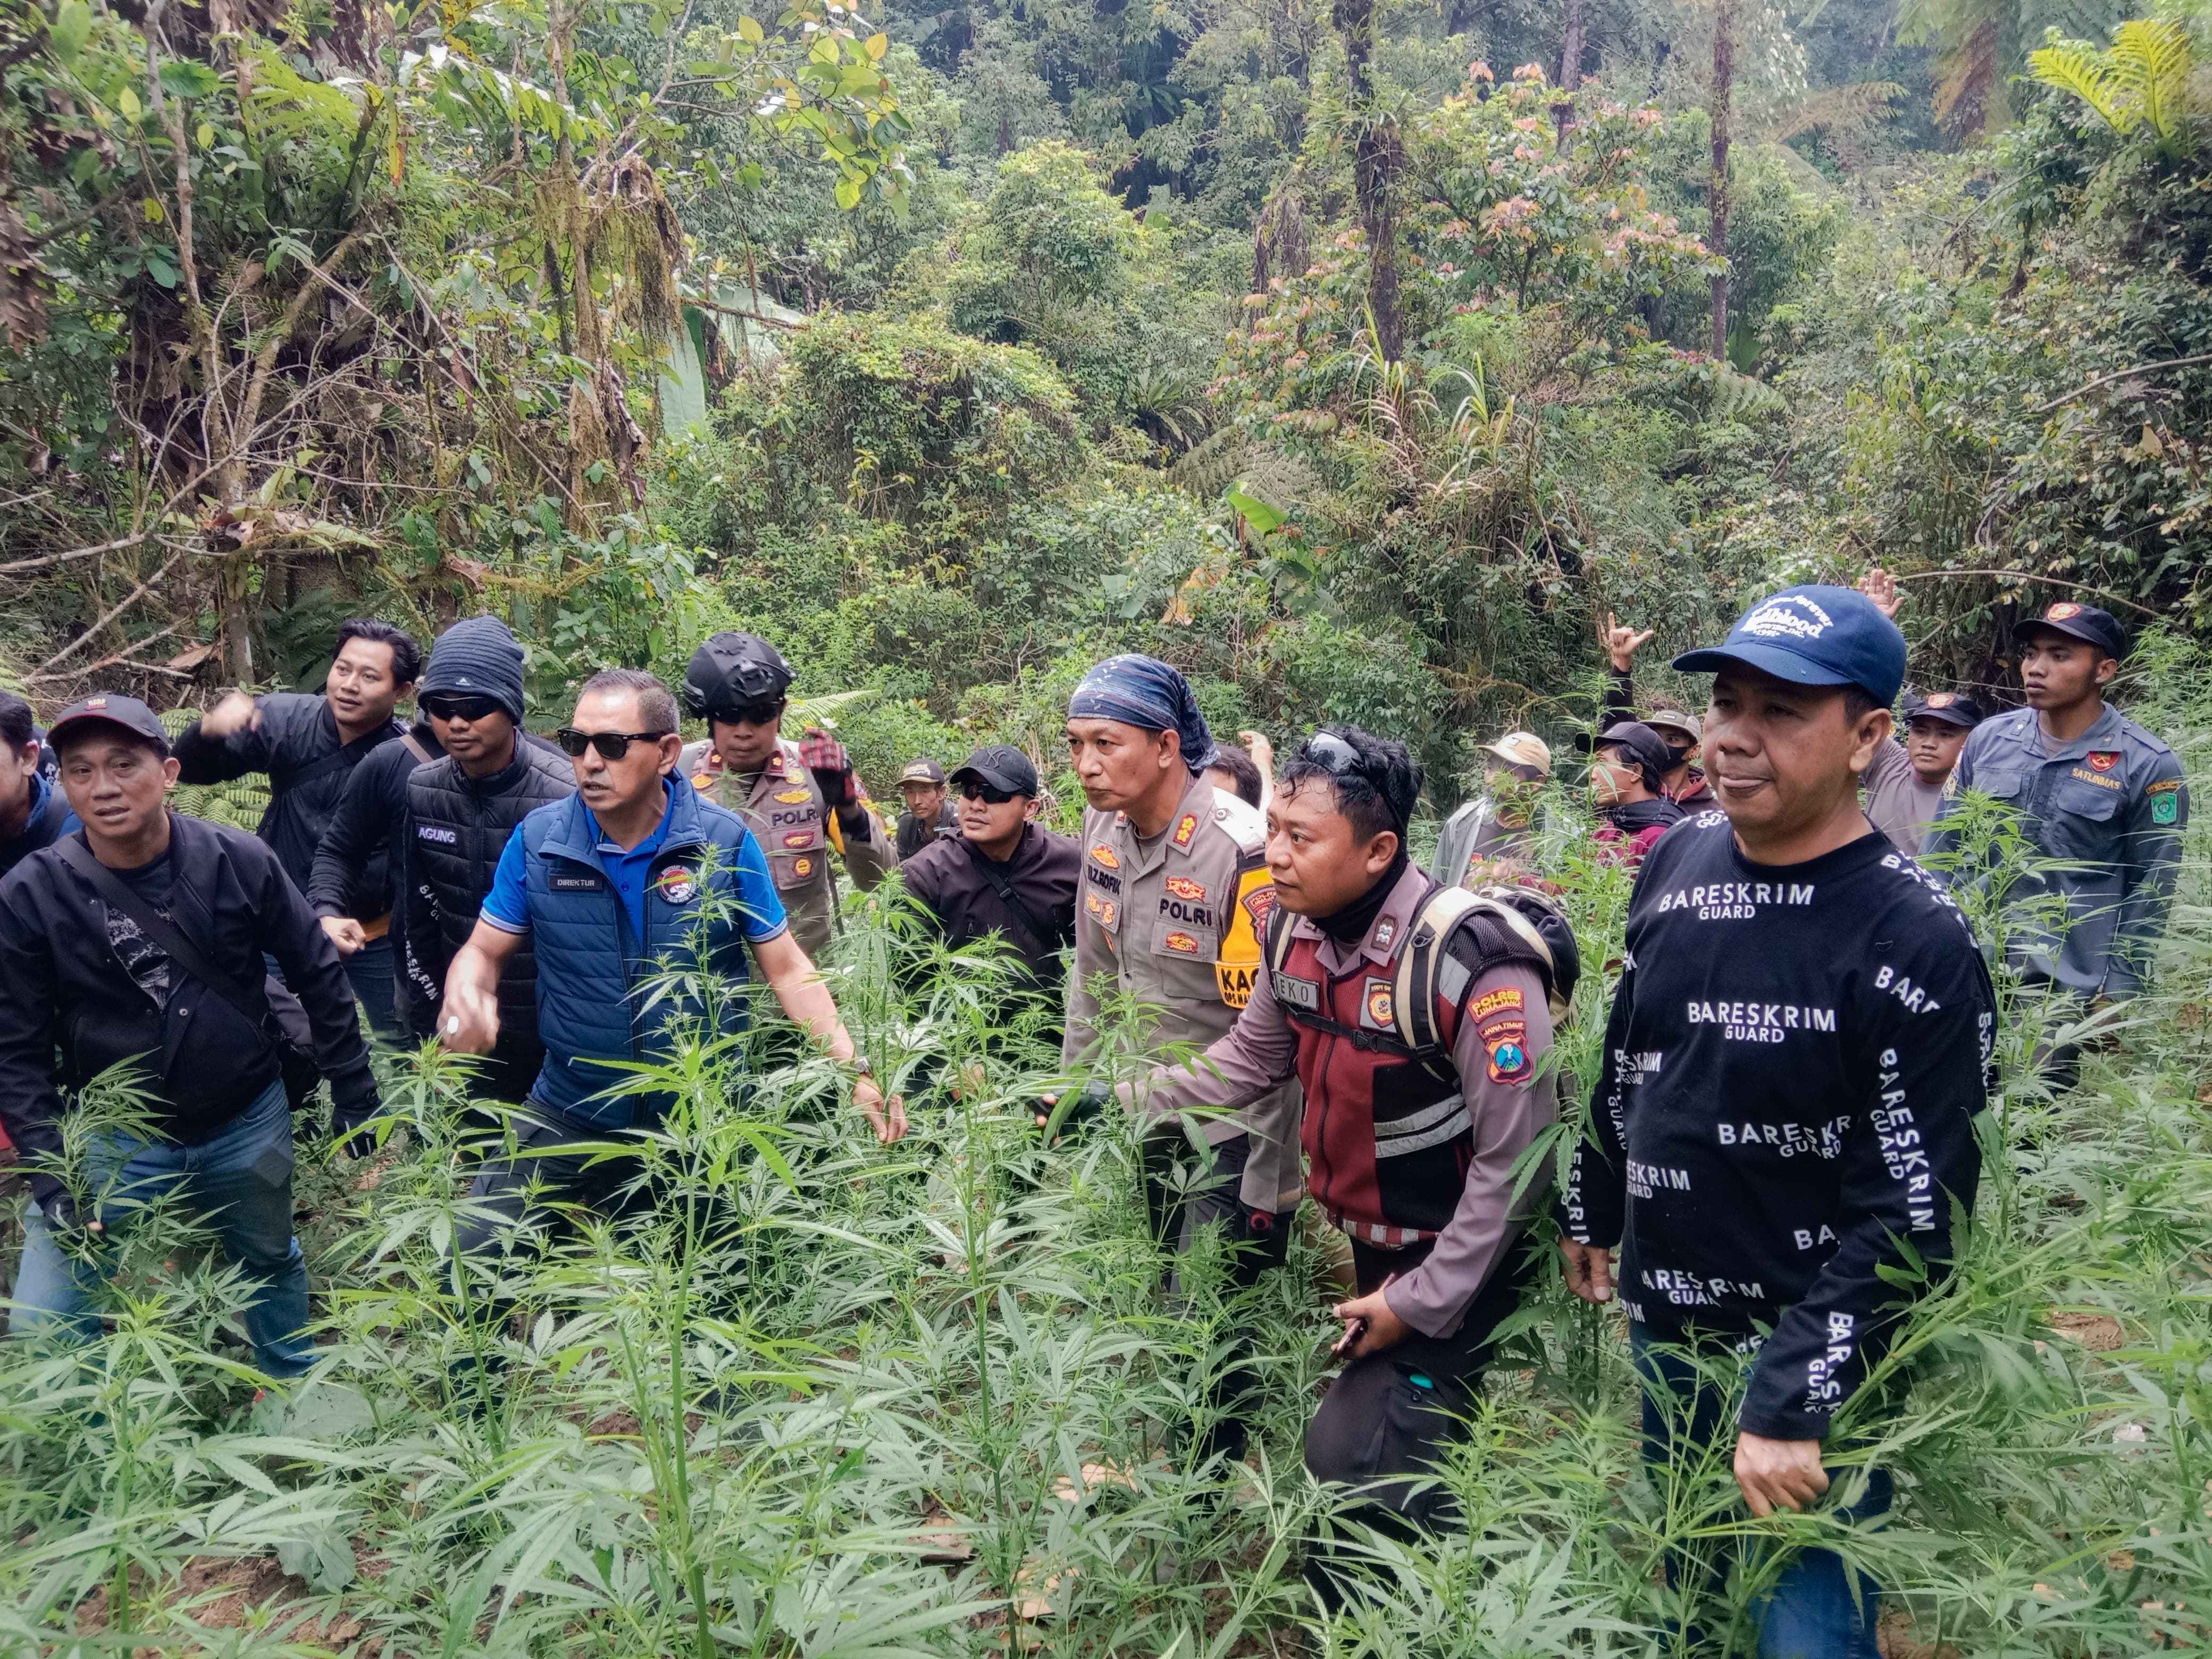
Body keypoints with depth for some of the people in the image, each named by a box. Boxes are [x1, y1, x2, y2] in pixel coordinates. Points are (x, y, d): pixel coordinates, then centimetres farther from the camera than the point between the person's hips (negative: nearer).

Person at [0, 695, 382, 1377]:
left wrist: (354, 1095, -2)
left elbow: (320, 977, -4)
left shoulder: (240, 861, -14)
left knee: (272, 1263, 21)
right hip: (112, 1138, -1)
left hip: (248, 1123, 1)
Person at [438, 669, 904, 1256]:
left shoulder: (726, 842, -10)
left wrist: (855, 1070, -16)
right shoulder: (536, 840, -7)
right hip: (565, 1119, 1)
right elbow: (483, 952, 3)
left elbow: (788, 970, -5)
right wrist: (466, 998, -21)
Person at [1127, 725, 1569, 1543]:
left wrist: (1420, 1302, -20)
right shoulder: (1295, 930, -7)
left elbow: (1514, 1160, -25)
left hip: (1460, 1261, -7)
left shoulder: (1473, 961, -30)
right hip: (1370, 1244, 7)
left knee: (1357, 1462, -12)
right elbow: (1250, 1057, 8)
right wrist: (1119, 1098, -2)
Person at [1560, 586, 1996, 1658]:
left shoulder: (1915, 941, -21)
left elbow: (1912, 1216, -20)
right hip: (1661, 1318, 6)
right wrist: (1590, 1211, 17)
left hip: (1808, 1361, -5)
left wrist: (1794, 1398, -21)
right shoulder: (1678, 860, -3)